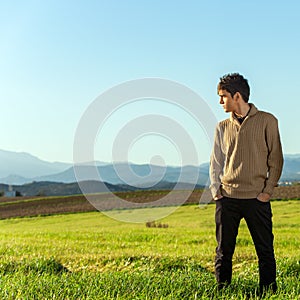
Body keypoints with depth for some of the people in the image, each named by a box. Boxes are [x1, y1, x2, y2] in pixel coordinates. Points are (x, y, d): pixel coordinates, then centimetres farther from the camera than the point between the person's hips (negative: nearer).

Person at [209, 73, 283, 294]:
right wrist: (215, 190, 2)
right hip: (227, 198, 3)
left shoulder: (267, 121, 1)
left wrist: (267, 191, -6)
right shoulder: (223, 127, 11)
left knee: (265, 250, 1)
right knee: (223, 250, 6)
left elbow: (276, 160, 1)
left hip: (256, 198, -3)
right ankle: (222, 292, 15)